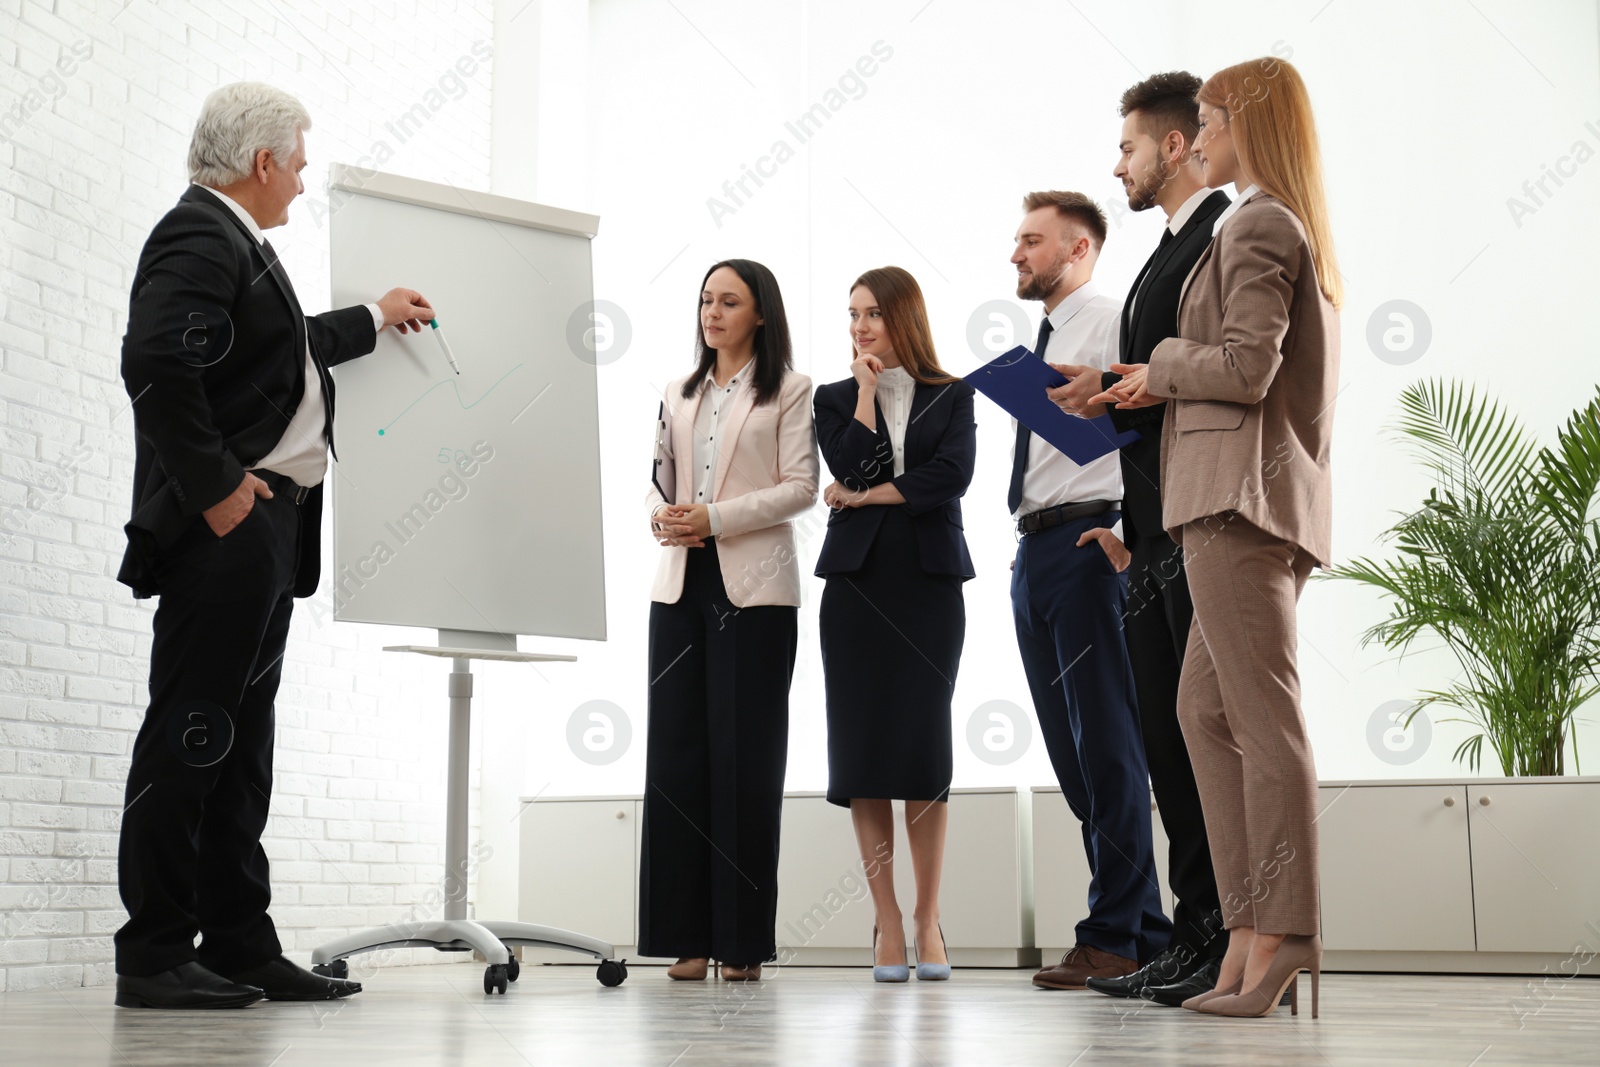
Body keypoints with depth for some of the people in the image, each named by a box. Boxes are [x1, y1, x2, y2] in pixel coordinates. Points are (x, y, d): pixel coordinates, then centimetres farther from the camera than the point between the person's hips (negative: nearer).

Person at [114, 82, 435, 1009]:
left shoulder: (236, 242, 22)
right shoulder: (199, 235, -10)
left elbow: (283, 350, 38)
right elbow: (155, 364, -24)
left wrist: (374, 320, 48)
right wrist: (216, 485, -21)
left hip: (268, 525, 11)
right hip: (227, 525, -11)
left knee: (242, 741, 11)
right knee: (190, 735, -7)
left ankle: (241, 945, 16)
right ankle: (154, 957, -2)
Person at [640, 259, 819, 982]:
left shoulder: (789, 391, 4)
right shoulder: (679, 394, 20)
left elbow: (800, 487, -4)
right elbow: (659, 482, 18)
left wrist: (716, 518, -14)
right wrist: (660, 515, -5)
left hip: (754, 586, -5)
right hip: (681, 580, 5)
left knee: (744, 753, -4)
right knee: (676, 749, 0)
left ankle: (743, 939, 1)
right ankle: (689, 936, 4)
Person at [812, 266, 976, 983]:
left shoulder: (952, 398, 10)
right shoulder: (835, 399, 12)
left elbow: (954, 473, -7)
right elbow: (852, 468, -6)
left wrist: (869, 495, -6)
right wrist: (867, 389, -2)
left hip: (929, 581, -1)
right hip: (858, 581, 1)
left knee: (924, 742, -4)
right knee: (863, 744, -2)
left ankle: (928, 917, 5)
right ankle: (887, 922, 5)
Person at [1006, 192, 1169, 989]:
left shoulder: (1111, 322, -4)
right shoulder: (1044, 341, 23)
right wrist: (1035, 544, 16)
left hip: (1089, 545, -9)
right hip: (1032, 551, 9)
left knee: (1106, 743, -7)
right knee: (1070, 749, 9)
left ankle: (1113, 938, -3)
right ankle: (1145, 931, 17)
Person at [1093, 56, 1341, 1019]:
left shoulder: (1257, 226, -6)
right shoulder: (1297, 230, 24)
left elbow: (1245, 366, -17)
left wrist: (1159, 371, 0)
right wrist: (1160, 385, 17)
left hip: (1242, 491, -10)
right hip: (1272, 499, 10)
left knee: (1264, 711, -10)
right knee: (1207, 707, 9)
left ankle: (1286, 929, -9)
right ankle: (1253, 923, 8)